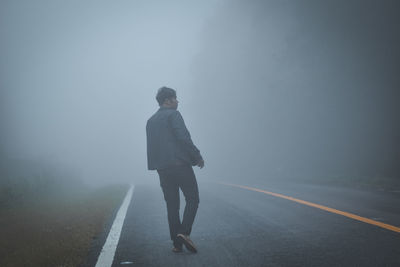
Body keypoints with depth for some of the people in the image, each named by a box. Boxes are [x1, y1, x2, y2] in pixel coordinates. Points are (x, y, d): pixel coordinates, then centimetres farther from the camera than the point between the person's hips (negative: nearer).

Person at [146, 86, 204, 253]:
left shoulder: (150, 121, 18)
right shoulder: (173, 114, -4)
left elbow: (151, 146, 17)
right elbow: (183, 137, -15)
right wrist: (198, 156, -9)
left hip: (162, 168, 7)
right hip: (180, 164, -7)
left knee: (172, 205, 8)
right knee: (192, 199, 1)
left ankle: (177, 243, 7)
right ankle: (184, 233, -15)